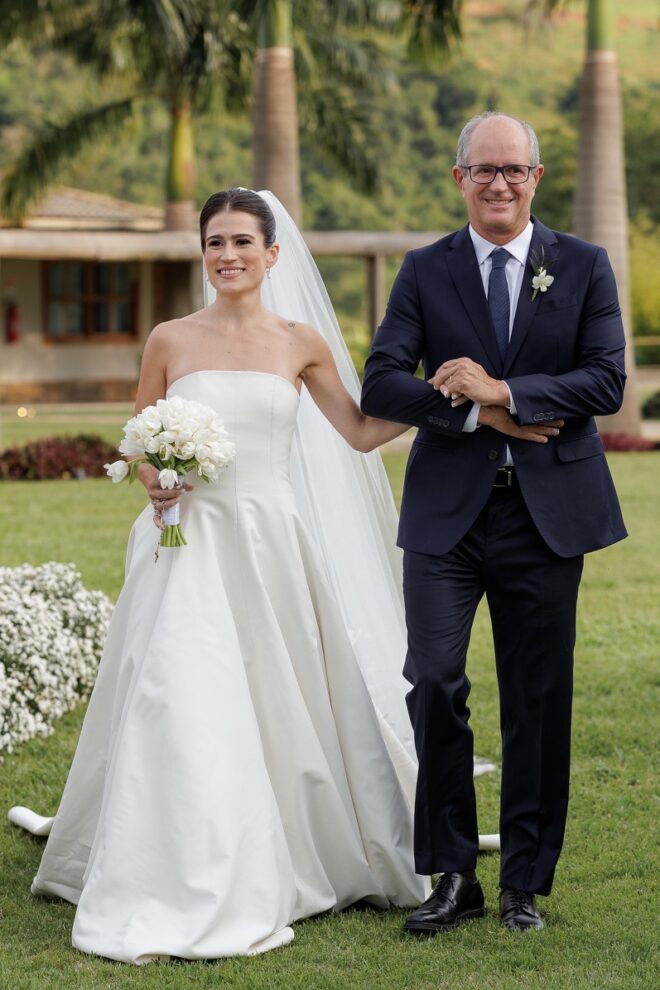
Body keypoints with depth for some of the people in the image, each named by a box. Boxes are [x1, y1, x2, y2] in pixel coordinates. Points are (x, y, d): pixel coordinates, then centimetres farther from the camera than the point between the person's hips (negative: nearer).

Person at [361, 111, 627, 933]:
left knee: (537, 701, 5)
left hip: (548, 511, 0)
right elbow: (380, 385, -3)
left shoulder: (584, 267, 5)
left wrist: (505, 391, -16)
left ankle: (526, 881, 17)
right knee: (434, 681, -10)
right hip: (447, 510, 0)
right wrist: (480, 413, -14)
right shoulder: (425, 271, 5)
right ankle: (452, 874, 4)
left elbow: (607, 381, -5)